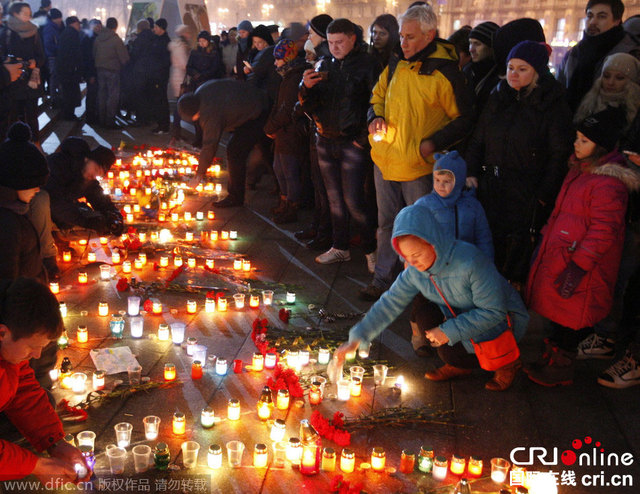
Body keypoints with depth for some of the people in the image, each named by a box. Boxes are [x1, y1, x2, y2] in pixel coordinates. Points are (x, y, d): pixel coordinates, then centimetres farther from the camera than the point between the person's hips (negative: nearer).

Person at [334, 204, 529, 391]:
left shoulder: (470, 262, -34)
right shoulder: (415, 271, -14)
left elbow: (494, 311, -29)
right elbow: (390, 303, -6)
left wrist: (450, 331, -30)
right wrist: (356, 339, -11)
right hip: (460, 314, 6)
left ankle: (508, 362, 1)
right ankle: (459, 366, 7)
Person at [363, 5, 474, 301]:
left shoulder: (444, 72, -12)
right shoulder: (396, 67, 5)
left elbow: (464, 119, -7)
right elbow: (378, 96, 22)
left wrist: (434, 142, -18)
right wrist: (375, 118, 1)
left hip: (420, 166, -6)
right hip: (385, 161, 6)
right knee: (387, 224, 16)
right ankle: (383, 280, 30)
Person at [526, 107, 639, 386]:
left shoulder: (608, 181, -24)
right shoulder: (581, 168, 8)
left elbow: (604, 229, -25)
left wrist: (579, 265, -26)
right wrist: (547, 233, 25)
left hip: (580, 263, -9)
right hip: (559, 254, 9)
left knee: (569, 319, 5)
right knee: (558, 311, 21)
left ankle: (560, 369, 22)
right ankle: (553, 355, 38)